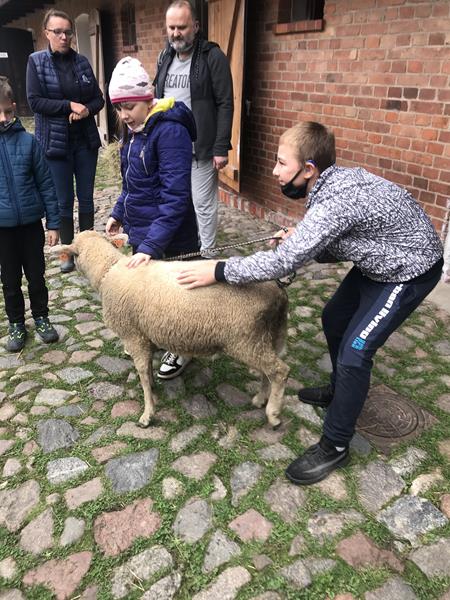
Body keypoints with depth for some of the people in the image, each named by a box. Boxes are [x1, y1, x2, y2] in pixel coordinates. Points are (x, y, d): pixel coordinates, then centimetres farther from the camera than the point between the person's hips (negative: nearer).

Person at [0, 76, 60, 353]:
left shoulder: (28, 141, -7)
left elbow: (46, 184, -2)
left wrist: (53, 223, -2)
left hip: (31, 223, 0)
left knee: (36, 276, 14)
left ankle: (42, 317, 34)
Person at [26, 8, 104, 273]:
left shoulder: (82, 61, 6)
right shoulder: (36, 61, -1)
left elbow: (98, 98, 7)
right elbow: (35, 101, -8)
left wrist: (86, 109, -14)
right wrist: (69, 106, -17)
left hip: (85, 140, 3)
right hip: (55, 141, -2)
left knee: (86, 197, 8)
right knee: (64, 200, 3)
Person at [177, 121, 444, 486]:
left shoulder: (334, 201, -34)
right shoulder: (334, 181, -5)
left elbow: (283, 262, -35)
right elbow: (337, 248, 2)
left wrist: (219, 271, -28)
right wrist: (300, 240, -14)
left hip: (410, 271, -10)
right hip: (379, 261, 10)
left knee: (354, 349, -12)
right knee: (334, 321, 17)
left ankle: (335, 447, 5)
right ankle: (341, 392, 41)